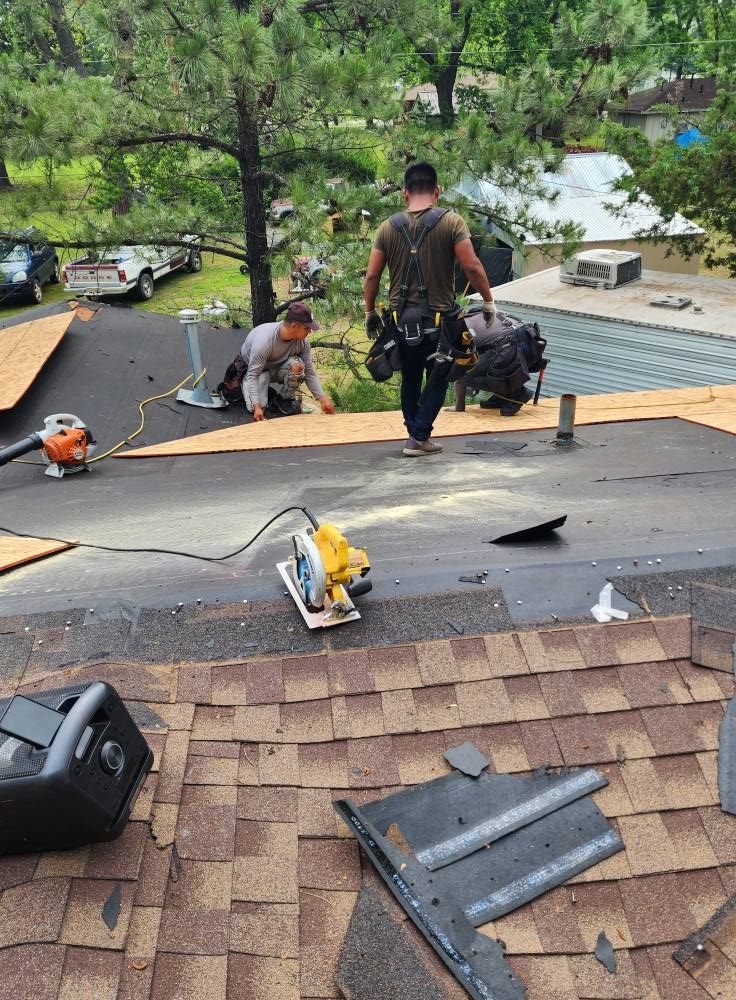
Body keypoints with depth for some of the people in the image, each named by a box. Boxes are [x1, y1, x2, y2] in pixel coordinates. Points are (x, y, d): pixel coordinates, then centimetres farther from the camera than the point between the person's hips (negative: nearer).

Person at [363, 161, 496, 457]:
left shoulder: (388, 227, 3)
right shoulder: (451, 222, -6)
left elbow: (371, 275, 2)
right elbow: (472, 267, -11)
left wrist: (370, 313, 12)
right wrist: (488, 302, 1)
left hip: (401, 319, 3)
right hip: (440, 318, -3)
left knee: (410, 379, 17)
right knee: (437, 379, 11)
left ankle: (415, 433, 27)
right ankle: (418, 438, 6)